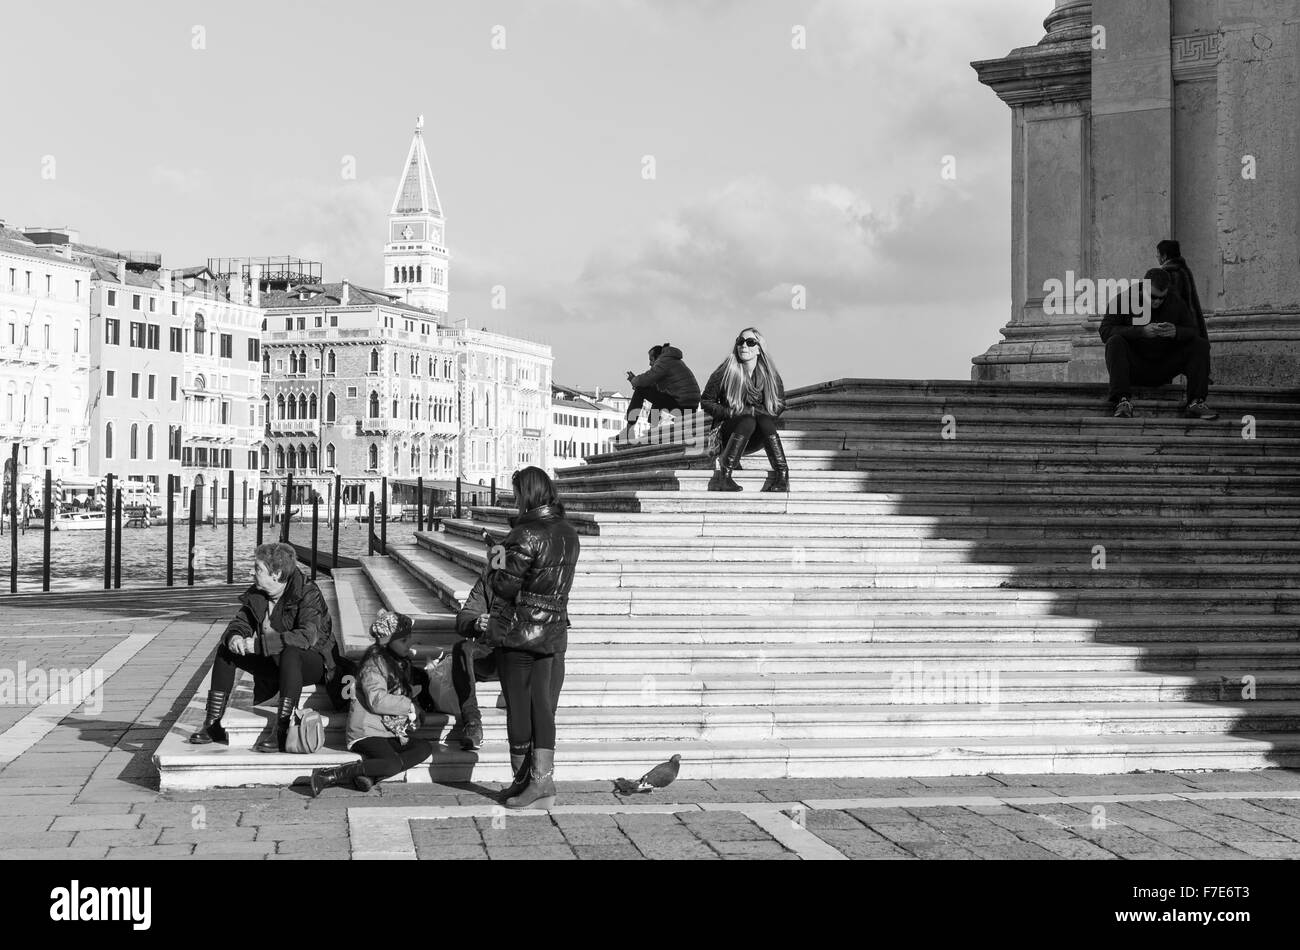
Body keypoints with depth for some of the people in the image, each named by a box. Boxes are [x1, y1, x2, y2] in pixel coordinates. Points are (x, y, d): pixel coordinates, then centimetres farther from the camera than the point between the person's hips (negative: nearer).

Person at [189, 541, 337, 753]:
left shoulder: (307, 594, -23)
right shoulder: (256, 594, 1)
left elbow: (307, 636, -35)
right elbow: (241, 622, 6)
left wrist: (259, 644, -37)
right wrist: (234, 636, -21)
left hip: (313, 661, -8)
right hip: (273, 661, 8)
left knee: (290, 654, -40)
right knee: (225, 649, -1)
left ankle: (281, 732, -39)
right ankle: (213, 725, -2)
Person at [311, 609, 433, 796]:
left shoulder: (401, 662, 17)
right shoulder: (374, 663, -12)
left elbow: (405, 692, 27)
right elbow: (377, 700, -24)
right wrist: (410, 706, -15)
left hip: (391, 732, 9)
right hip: (367, 732, -9)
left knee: (425, 748, -13)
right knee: (393, 764, -30)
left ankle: (369, 775, -21)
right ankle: (328, 776, -24)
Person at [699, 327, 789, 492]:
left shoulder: (769, 374, -1)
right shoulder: (725, 372, -6)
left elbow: (779, 406, 7)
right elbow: (706, 401, 0)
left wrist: (756, 411, -10)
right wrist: (731, 413, -13)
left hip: (756, 440, 2)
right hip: (728, 435, -2)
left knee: (764, 419, -30)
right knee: (748, 421, -32)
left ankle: (782, 476, -37)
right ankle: (723, 475, -39)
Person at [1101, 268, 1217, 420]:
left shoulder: (1175, 302, 3)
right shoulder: (1123, 300, -9)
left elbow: (1193, 332, 0)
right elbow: (1105, 332, -20)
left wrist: (1176, 332, -26)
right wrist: (1141, 331, -32)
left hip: (1164, 367, 3)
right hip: (1134, 368, -3)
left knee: (1201, 344, -10)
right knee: (1115, 342, -31)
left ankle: (1195, 403, -21)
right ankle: (1123, 402, -41)